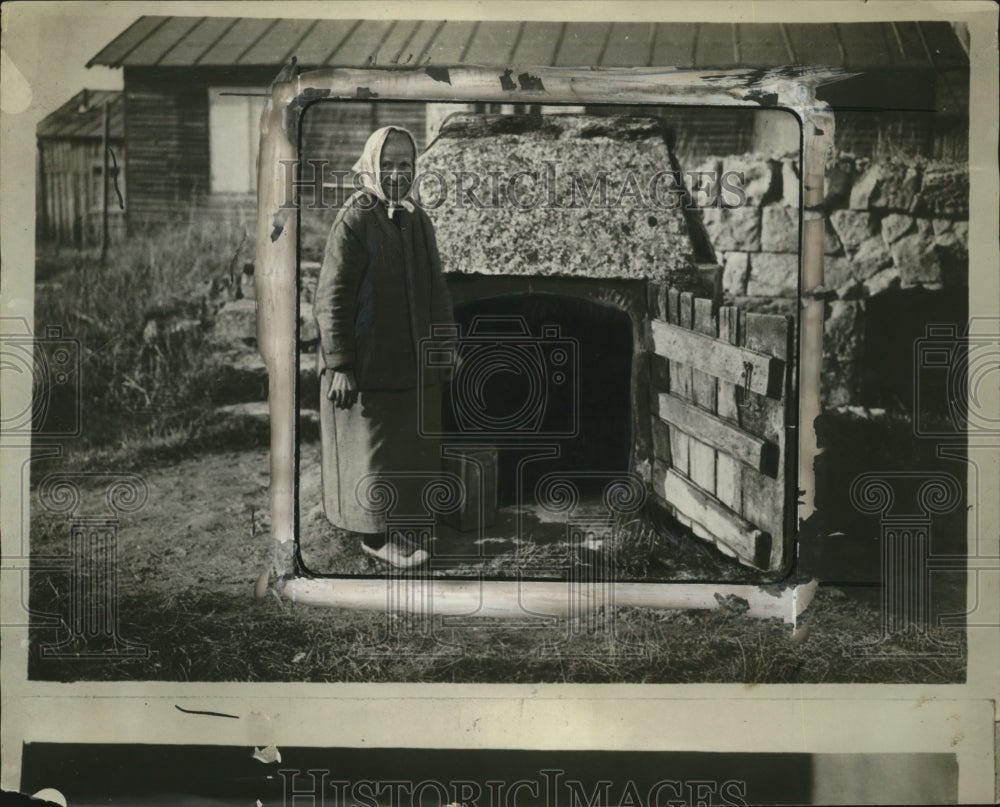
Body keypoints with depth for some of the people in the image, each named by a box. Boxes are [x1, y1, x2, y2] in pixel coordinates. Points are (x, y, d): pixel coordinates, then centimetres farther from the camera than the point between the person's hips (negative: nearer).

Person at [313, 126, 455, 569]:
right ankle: (373, 535, 15)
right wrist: (340, 366, -18)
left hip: (412, 365, 8)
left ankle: (391, 525, 27)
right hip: (367, 366, -8)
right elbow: (331, 299, -16)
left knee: (410, 448, 14)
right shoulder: (352, 222, -14)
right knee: (370, 452, 3)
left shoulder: (417, 220, 8)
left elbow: (436, 290, 17)